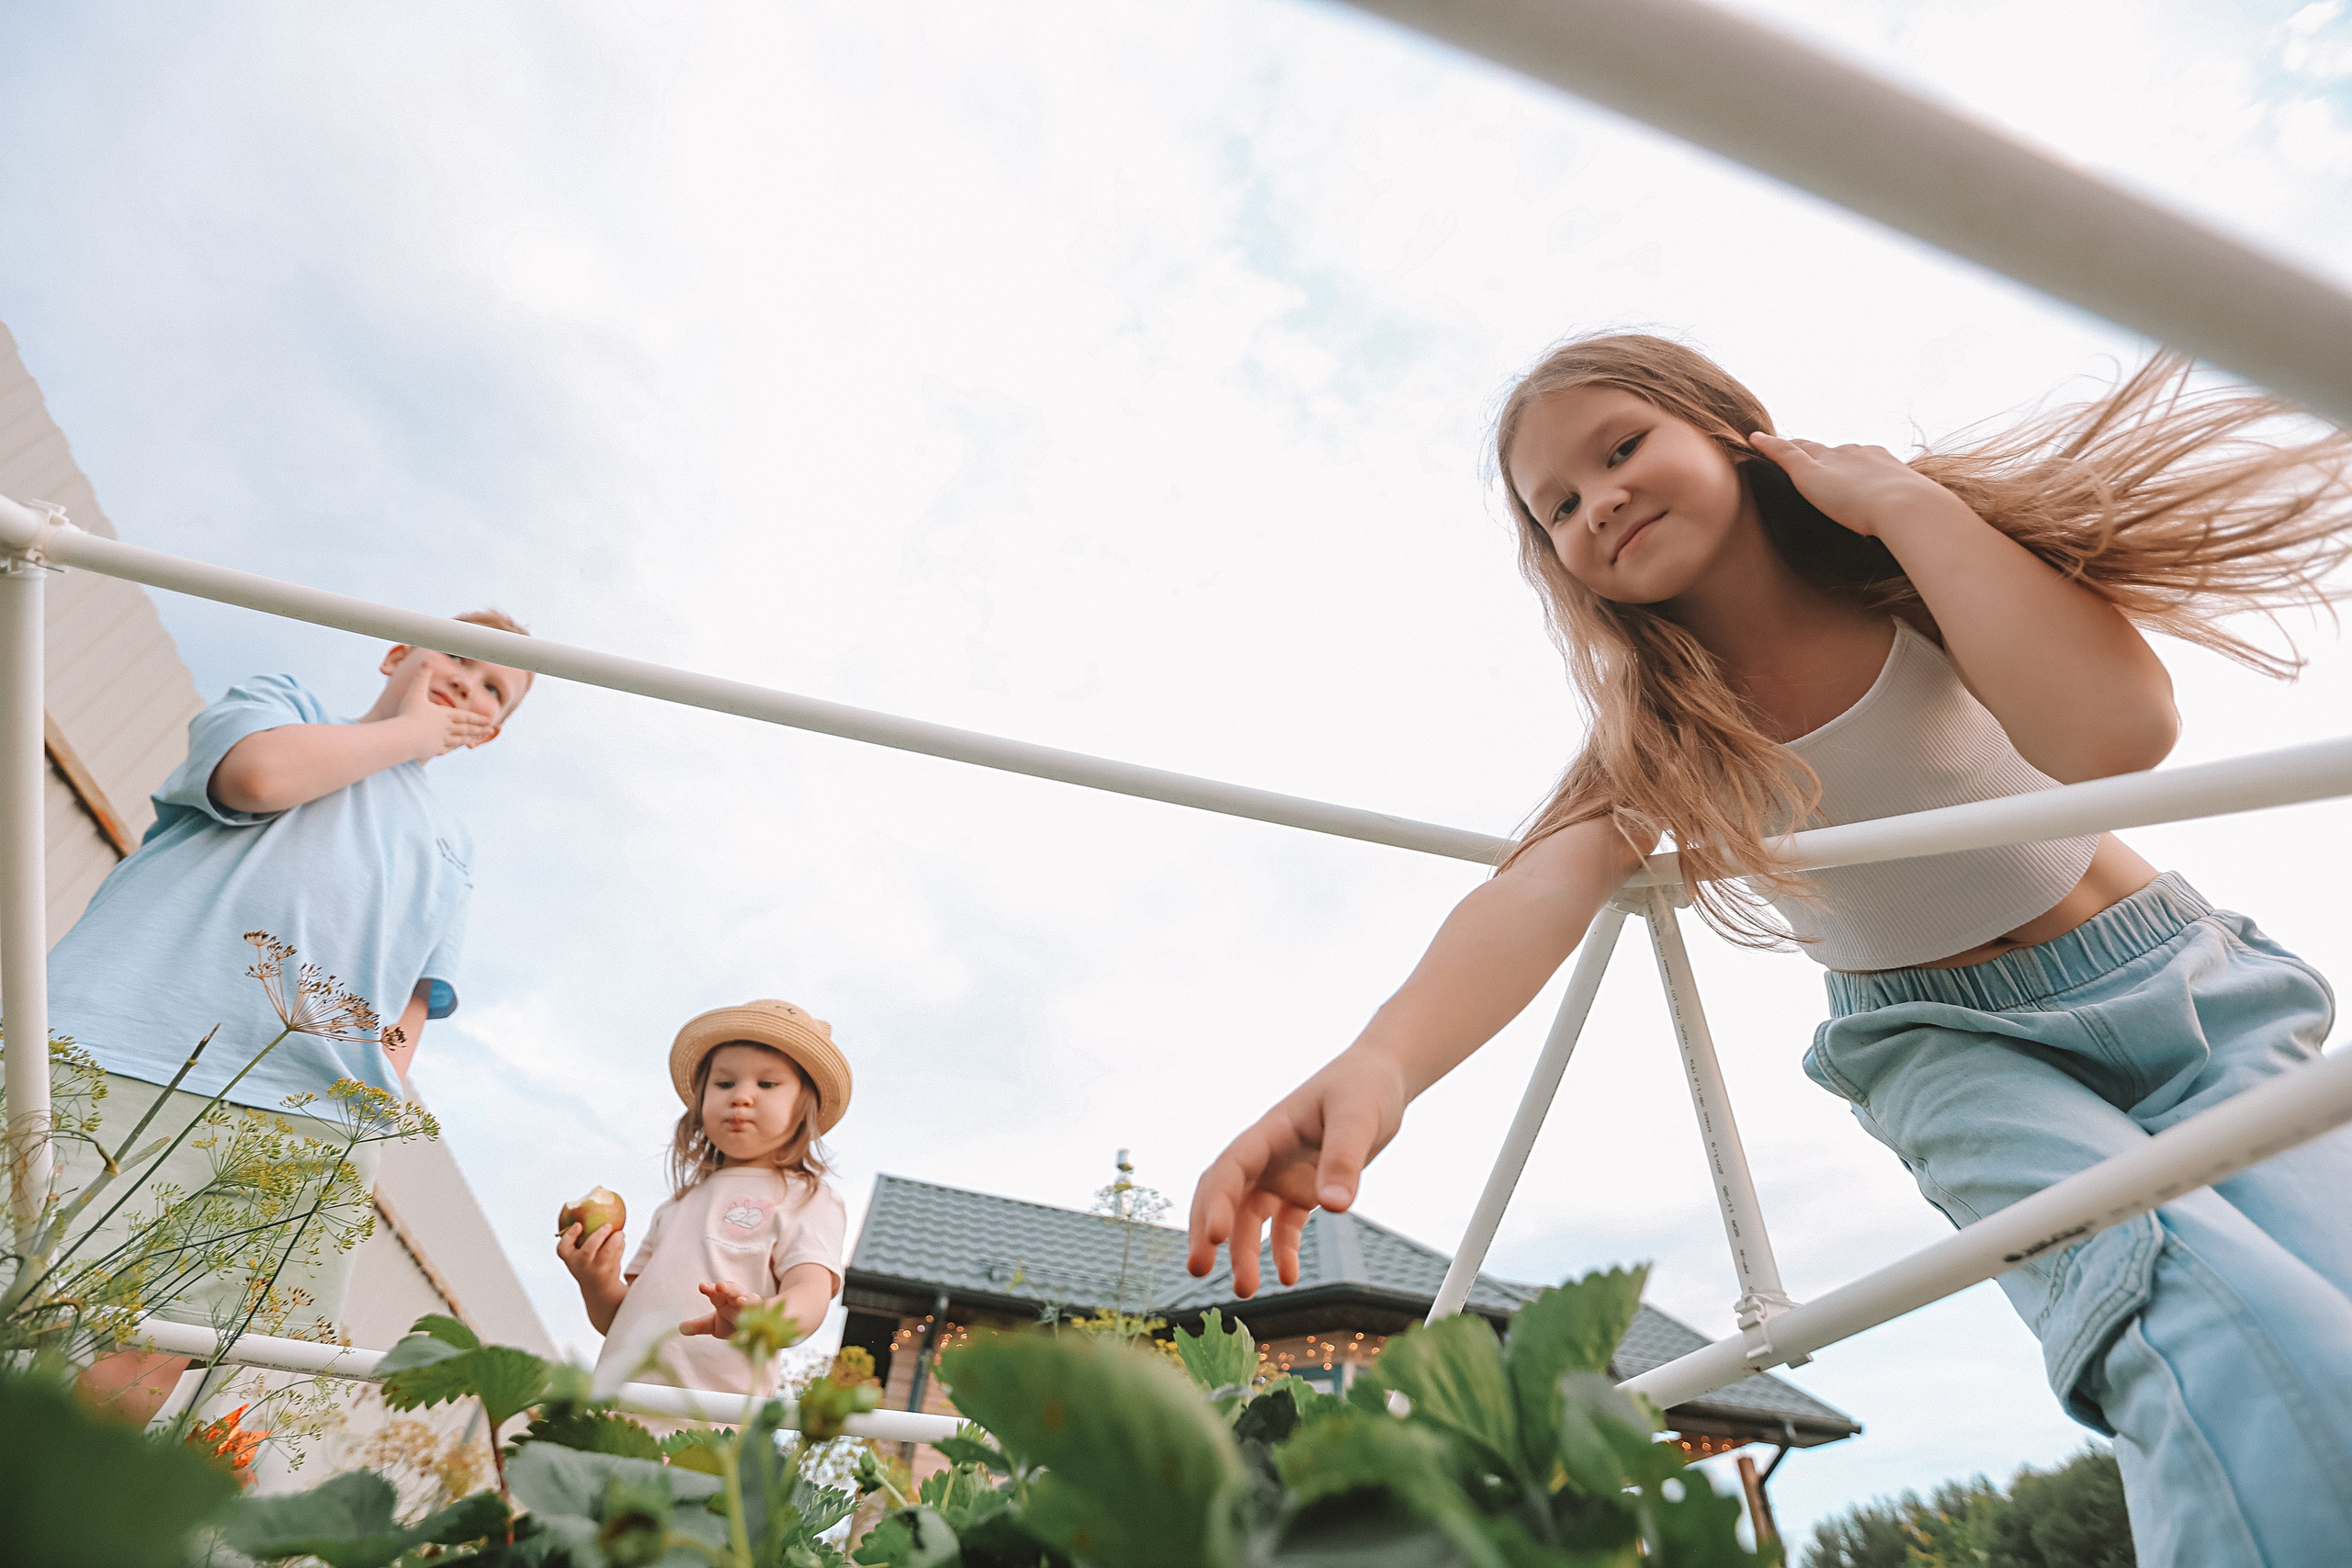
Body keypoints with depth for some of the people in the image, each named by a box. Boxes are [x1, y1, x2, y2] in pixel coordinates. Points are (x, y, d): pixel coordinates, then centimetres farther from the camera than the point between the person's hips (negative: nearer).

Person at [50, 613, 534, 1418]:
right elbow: (262, 773, -7)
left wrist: (389, 1079, 3)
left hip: (316, 1121, 3)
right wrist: (408, 730, 7)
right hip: (129, 1067, -3)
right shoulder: (284, 701, 18)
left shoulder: (451, 846, 28)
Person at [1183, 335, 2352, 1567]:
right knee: (2236, 1361, -28)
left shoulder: (1918, 574, -11)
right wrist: (1380, 1060, -49)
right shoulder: (1659, 728, -8)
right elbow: (1541, 890, -29)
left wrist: (1907, 498, -24)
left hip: (2186, 981, 1)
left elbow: (2115, 730, -31)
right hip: (1958, 1052, -1)